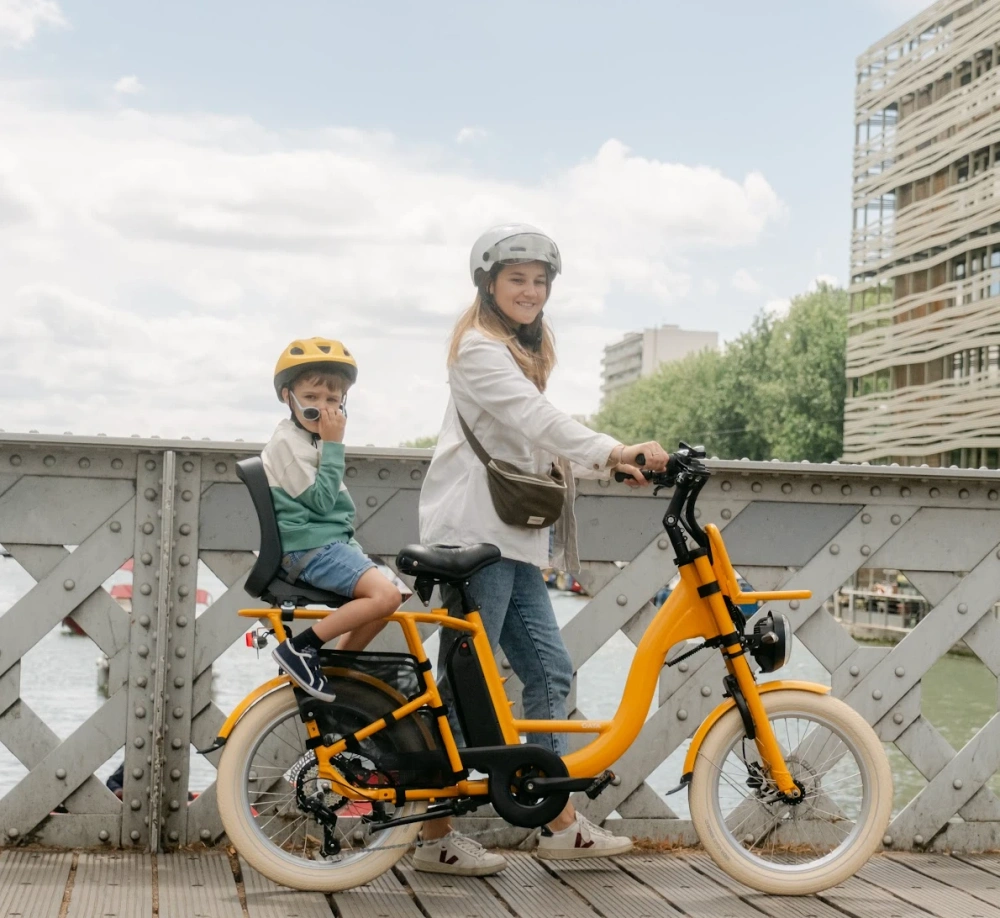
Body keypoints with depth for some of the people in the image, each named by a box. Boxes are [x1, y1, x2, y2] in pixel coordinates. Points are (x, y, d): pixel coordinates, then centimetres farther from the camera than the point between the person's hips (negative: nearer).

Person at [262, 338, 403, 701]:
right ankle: (299, 647, -21)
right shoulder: (287, 441, -13)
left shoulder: (311, 438, 20)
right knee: (386, 596, -25)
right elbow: (320, 499, -17)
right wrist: (334, 446, -14)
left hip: (332, 541, 11)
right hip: (312, 547, -11)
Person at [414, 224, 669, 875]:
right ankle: (438, 838, 1)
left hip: (513, 536, 9)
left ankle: (562, 824, 13)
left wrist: (607, 465, 3)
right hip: (473, 531, -9)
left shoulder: (527, 350, 22)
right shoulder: (480, 348, -9)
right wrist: (613, 449, -33)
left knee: (550, 671, 7)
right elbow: (536, 418, -24)